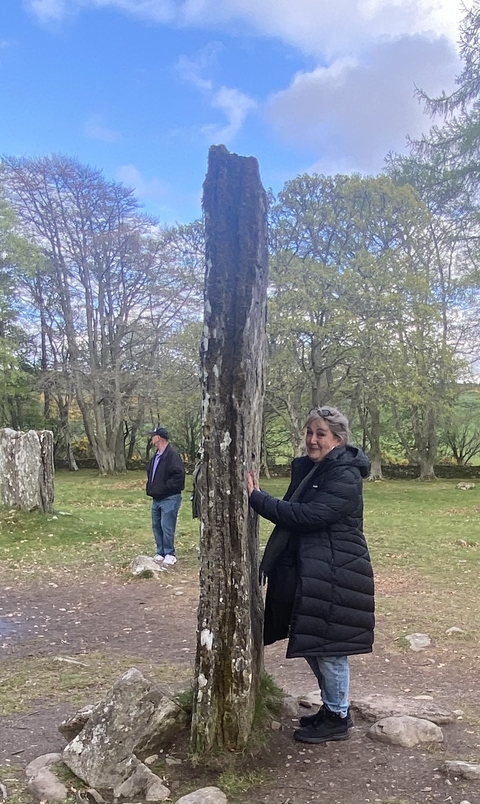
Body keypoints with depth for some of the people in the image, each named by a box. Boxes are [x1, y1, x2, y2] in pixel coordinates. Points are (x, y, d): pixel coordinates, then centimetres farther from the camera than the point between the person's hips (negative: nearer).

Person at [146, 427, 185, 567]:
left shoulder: (172, 455, -16)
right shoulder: (156, 456, 14)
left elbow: (179, 475, -23)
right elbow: (150, 473, 27)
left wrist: (165, 487, -20)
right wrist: (150, 488, 12)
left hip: (169, 498, -9)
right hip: (157, 498, 10)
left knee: (167, 527, -8)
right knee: (156, 526, 13)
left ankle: (170, 555, 3)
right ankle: (160, 553, 23)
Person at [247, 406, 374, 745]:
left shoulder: (345, 476, -19)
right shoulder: (306, 468, 8)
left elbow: (306, 516, -26)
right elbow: (293, 511, 13)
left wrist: (257, 498, -23)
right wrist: (260, 497, -4)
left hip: (334, 574, -9)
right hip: (306, 571, 9)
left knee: (328, 647, 3)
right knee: (311, 644, 18)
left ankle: (338, 718, 22)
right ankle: (331, 707, 36)